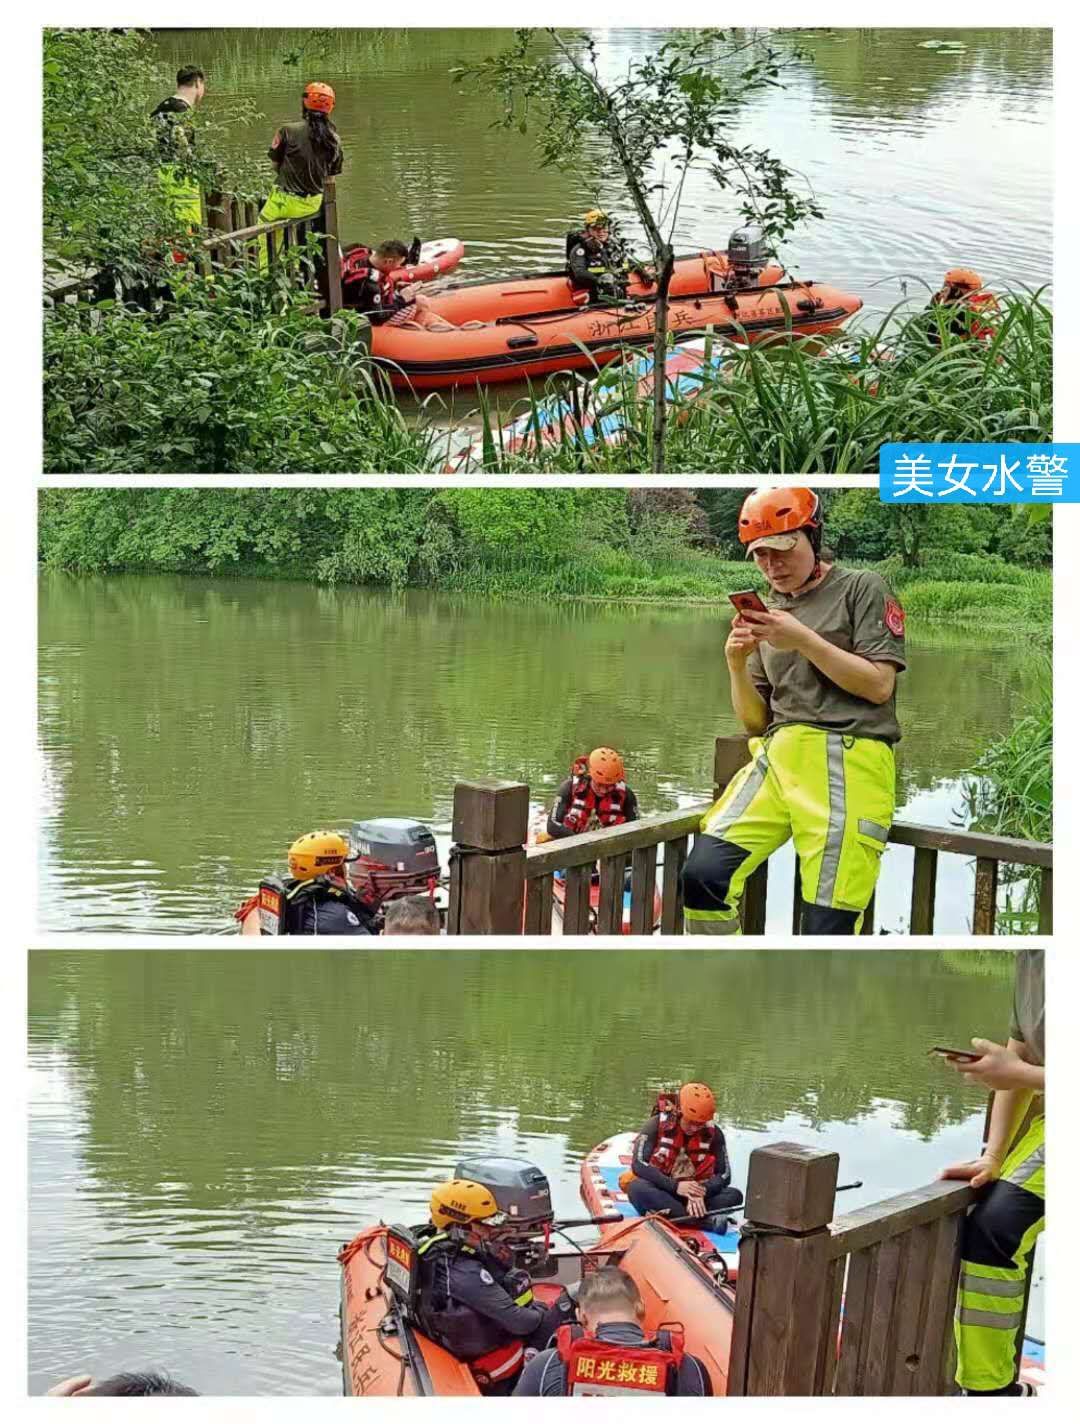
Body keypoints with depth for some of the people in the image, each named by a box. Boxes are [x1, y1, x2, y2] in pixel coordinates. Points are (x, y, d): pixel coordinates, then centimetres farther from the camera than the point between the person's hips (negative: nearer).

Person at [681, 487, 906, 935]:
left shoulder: (861, 588, 6)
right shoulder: (766, 613, 20)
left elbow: (879, 685, -4)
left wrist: (803, 640, -12)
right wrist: (737, 666, 0)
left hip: (848, 760, -5)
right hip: (777, 755, 5)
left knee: (827, 925, -13)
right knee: (703, 876, -17)